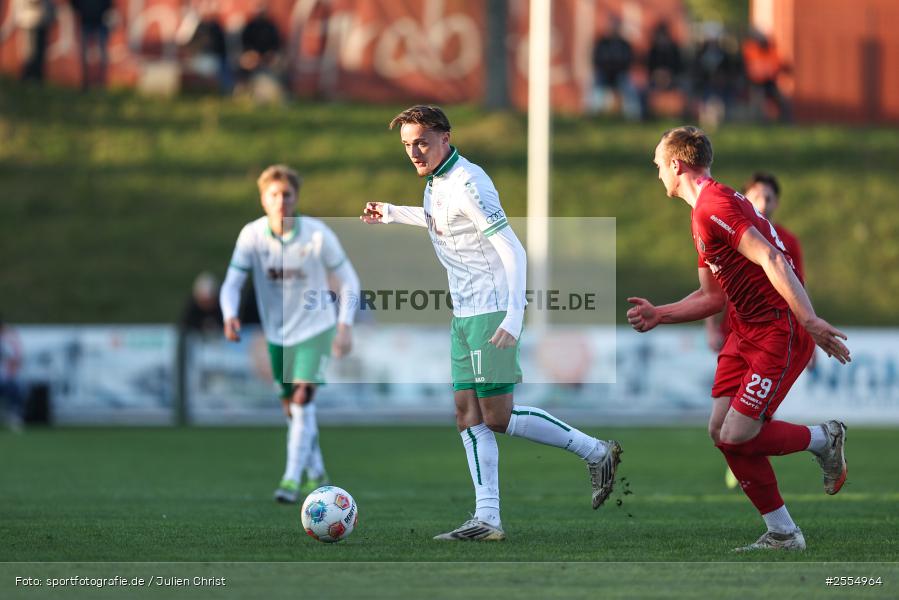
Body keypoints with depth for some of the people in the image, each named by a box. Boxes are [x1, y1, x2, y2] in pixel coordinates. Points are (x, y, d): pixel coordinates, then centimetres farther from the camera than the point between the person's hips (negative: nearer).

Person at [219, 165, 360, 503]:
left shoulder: (317, 235, -18)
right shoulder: (251, 235, -13)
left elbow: (348, 280, -7)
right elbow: (232, 283, -14)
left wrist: (345, 326, -15)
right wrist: (230, 316, -34)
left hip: (315, 327, -4)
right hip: (277, 332, 4)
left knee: (302, 399, -19)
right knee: (291, 408, 13)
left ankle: (292, 478, -20)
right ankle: (316, 476, 31)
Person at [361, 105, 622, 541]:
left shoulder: (468, 184, -18)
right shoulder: (436, 182, 11)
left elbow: (513, 251, -22)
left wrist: (513, 316, -29)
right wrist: (391, 213, 34)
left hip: (493, 311, -9)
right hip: (464, 313, 10)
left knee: (497, 419, -8)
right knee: (468, 416, 2)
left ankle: (595, 452, 4)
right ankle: (487, 519, 0)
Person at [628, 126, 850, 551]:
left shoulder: (714, 206, -16)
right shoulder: (703, 213, 18)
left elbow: (771, 260, -26)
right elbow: (713, 296, 24)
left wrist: (809, 320, -33)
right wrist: (659, 315, 16)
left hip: (780, 332, -10)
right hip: (746, 331, 10)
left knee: (737, 436, -13)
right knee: (721, 430, 2)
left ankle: (824, 440, 12)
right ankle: (782, 534, 9)